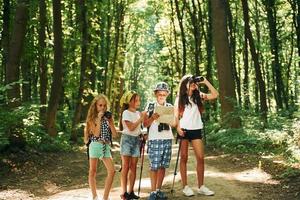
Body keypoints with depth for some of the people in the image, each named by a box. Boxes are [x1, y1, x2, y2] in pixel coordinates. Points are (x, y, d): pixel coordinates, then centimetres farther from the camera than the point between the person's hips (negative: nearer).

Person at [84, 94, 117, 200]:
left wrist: (109, 121, -5)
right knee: (92, 172, 3)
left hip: (106, 146, 3)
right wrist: (99, 119, -13)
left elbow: (115, 134, 4)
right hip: (95, 146, -3)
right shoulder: (92, 118, 0)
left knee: (112, 171, -8)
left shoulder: (108, 117, 10)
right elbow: (96, 134, -13)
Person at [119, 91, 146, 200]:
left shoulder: (138, 113, 11)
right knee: (126, 167, -4)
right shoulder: (126, 113, -7)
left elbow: (139, 128, 14)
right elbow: (131, 127, -17)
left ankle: (131, 191, 9)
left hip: (136, 139, 6)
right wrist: (141, 119, -15)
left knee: (133, 167, 4)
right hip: (127, 139, -6)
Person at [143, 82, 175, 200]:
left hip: (167, 139, 3)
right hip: (154, 139, -3)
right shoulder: (150, 106, 5)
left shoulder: (170, 107, 13)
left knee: (163, 166, 5)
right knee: (154, 166, -7)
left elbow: (174, 124, 13)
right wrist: (153, 117, -14)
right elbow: (145, 124, 3)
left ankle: (158, 190, 13)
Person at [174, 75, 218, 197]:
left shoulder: (198, 96, 9)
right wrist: (178, 127, -11)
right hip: (184, 130, -2)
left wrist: (205, 82, 1)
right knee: (184, 158, 1)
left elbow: (215, 95, 1)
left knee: (200, 158, -2)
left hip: (196, 130, 2)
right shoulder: (179, 98, 4)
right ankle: (185, 187, 7)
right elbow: (176, 115, 3)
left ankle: (201, 187, 6)